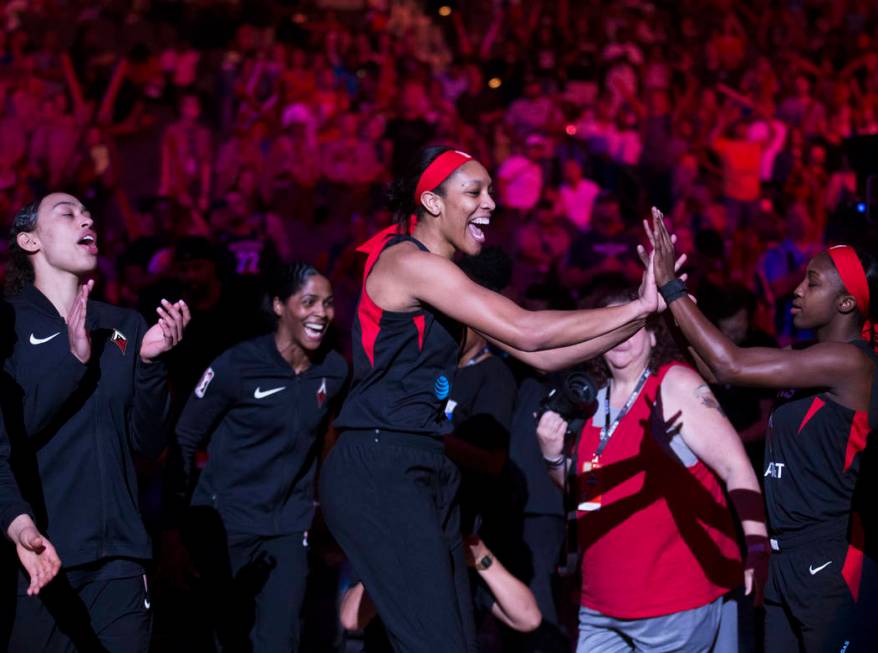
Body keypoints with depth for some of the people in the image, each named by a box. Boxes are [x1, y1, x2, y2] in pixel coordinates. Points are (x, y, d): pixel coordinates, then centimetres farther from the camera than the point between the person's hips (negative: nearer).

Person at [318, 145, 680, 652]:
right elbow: (524, 332, -18)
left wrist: (638, 318, 5)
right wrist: (638, 307, -13)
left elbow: (540, 356, 14)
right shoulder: (409, 262, -11)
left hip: (428, 472, 10)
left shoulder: (440, 278, 18)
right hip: (380, 469, -10)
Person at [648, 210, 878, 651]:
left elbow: (730, 367, -20)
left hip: (831, 565, -9)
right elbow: (716, 372, 13)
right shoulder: (816, 362, 14)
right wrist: (669, 290, 8)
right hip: (786, 562, 9)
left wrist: (671, 287, -15)